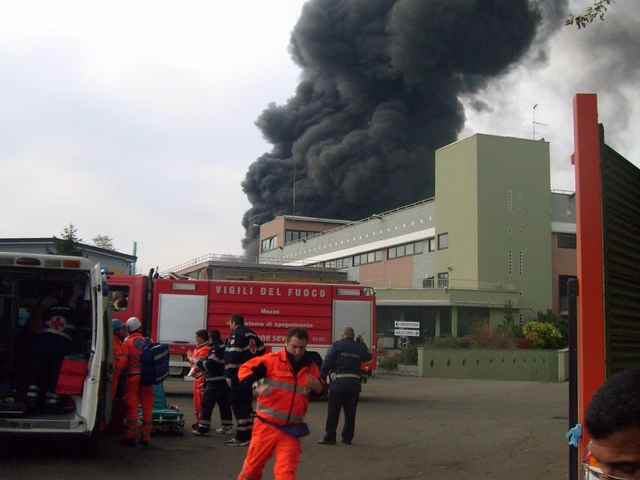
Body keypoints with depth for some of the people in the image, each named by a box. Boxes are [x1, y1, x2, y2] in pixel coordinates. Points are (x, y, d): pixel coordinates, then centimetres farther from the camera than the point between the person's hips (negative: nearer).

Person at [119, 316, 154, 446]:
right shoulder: (148, 341, 5)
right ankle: (145, 437, 10)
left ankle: (130, 437, 5)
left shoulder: (126, 343, -5)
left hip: (133, 377, -3)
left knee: (132, 407, 2)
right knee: (147, 407, 7)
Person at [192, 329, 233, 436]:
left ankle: (203, 428, -5)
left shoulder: (215, 349, -14)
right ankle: (227, 427, 17)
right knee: (225, 404, 14)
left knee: (206, 404, -3)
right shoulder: (225, 347, 12)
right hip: (226, 380, 9)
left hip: (215, 382, -9)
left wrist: (199, 363, -10)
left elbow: (210, 364, -24)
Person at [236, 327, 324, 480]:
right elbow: (245, 369, -9)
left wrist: (317, 386, -7)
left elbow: (321, 391, 17)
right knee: (253, 465, 10)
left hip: (291, 429, 2)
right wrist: (257, 386, -24)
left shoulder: (311, 367, 4)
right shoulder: (272, 360, -10)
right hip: (267, 425, -2)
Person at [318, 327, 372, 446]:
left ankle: (329, 438, 3)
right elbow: (368, 357, 29)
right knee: (350, 413, 12)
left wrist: (321, 379, -4)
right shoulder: (359, 348, 8)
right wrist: (362, 344, 35)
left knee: (333, 413, 3)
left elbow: (327, 363, -7)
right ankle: (347, 438, 14)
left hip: (338, 383, -3)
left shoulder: (336, 346, -2)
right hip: (354, 385, 3)